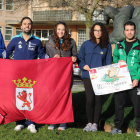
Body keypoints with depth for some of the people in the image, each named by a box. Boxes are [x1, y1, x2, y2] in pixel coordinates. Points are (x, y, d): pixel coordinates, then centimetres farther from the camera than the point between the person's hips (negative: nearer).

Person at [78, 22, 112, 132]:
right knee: (90, 99, -4)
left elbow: (108, 62, 8)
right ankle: (89, 122, 12)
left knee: (98, 99, 2)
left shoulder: (107, 46, 7)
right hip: (88, 76, 0)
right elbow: (80, 58, 12)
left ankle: (95, 123, 14)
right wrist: (83, 66, -7)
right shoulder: (86, 44, 8)